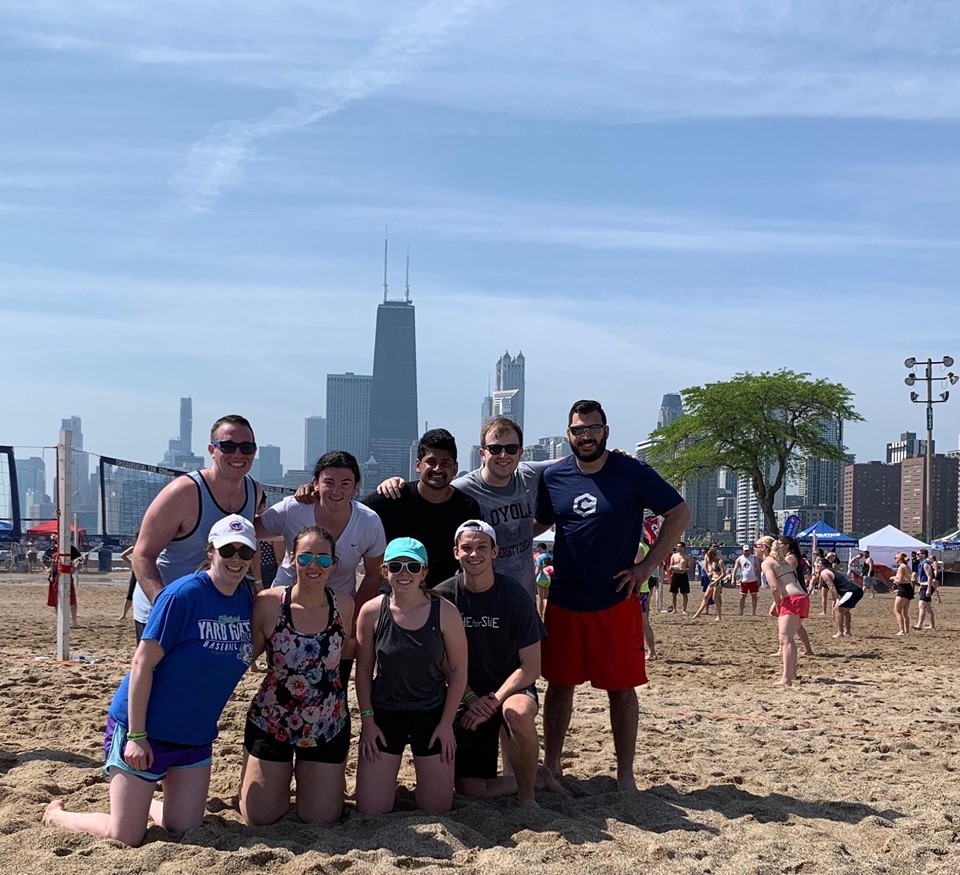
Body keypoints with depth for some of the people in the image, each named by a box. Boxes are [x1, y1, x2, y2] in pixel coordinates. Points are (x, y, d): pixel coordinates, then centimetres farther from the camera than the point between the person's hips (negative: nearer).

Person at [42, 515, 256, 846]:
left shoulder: (248, 601, 1)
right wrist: (136, 735, -20)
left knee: (186, 829, 9)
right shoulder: (183, 594, -19)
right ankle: (56, 814, 24)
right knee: (126, 839, -2)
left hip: (196, 735, 7)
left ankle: (145, 800, 37)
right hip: (144, 730, -6)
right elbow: (142, 664, -19)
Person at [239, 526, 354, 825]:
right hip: (271, 724, -1)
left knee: (320, 820, 9)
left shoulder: (344, 605, -7)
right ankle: (282, 774, 38)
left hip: (327, 728, 2)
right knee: (260, 818, 6)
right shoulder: (269, 603, -14)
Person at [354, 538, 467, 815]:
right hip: (384, 716, 0)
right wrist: (367, 720, -3)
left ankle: (422, 761, 37)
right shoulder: (371, 612, -11)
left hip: (431, 716, 0)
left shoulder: (444, 612, -13)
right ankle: (389, 772, 32)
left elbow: (458, 670, -5)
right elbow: (363, 669, -1)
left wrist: (446, 723, -5)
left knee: (437, 810, 8)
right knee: (371, 810, 1)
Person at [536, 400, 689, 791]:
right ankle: (551, 765, 23)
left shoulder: (632, 473, -6)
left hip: (616, 602, -2)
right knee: (560, 684, 10)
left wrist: (646, 565, -6)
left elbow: (680, 513, -1)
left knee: (622, 688, 4)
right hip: (564, 603, 3)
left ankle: (625, 773, 15)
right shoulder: (553, 476, 3)